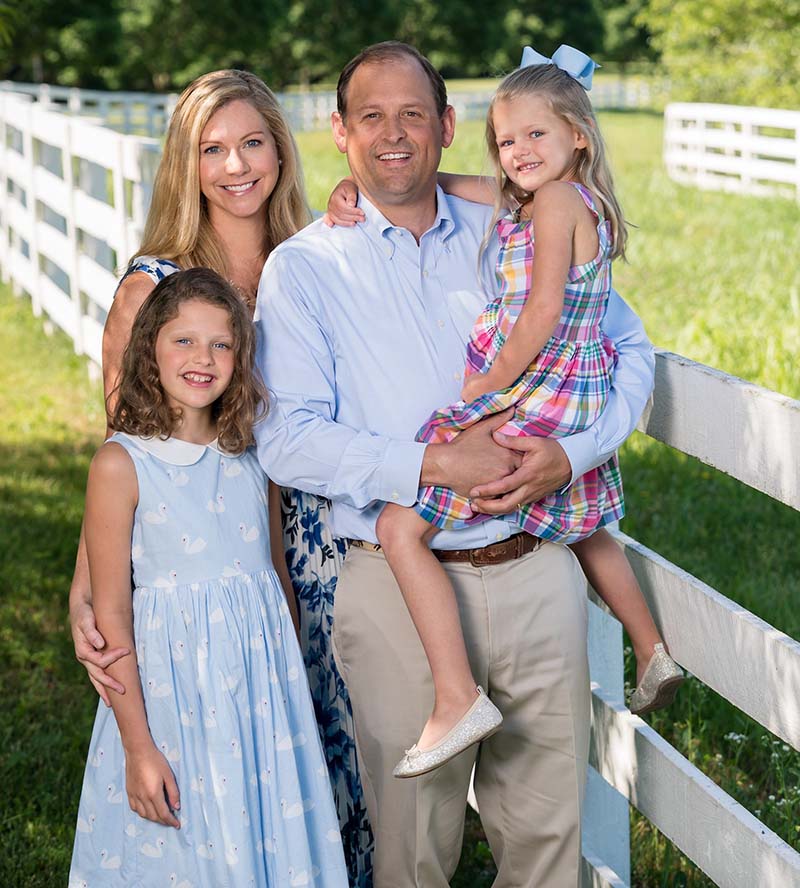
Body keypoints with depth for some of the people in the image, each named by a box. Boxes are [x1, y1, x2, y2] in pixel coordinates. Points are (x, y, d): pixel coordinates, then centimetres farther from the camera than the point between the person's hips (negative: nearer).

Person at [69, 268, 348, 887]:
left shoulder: (252, 452, 6)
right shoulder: (121, 464, -9)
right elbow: (112, 613, -9)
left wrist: (295, 684, 13)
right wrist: (137, 745, -11)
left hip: (264, 677, 4)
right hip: (174, 688, -4)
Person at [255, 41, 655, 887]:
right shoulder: (302, 267, -1)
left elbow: (629, 349, 10)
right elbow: (287, 439, -10)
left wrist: (572, 452, -9)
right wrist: (436, 465, -20)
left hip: (537, 571, 3)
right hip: (400, 585, -2)